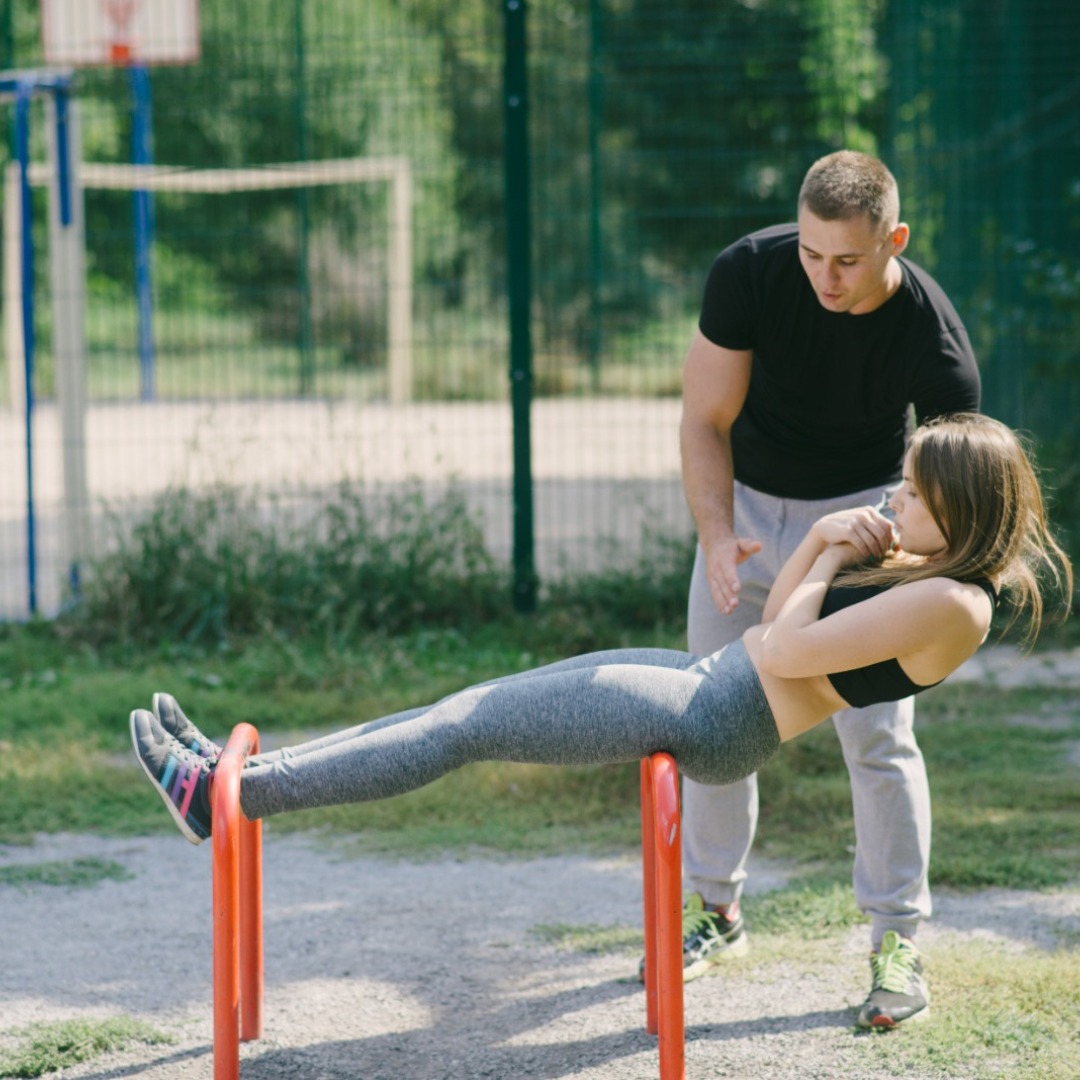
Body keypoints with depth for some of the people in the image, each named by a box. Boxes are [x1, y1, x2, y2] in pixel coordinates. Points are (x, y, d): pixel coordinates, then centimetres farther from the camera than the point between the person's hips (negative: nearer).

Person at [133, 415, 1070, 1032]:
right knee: (471, 708, 5)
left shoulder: (951, 604, -18)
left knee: (467, 727, -8)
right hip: (706, 681, 9)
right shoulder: (922, 564, 12)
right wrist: (825, 540, 2)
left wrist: (830, 561, -4)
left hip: (714, 721, -9)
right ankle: (247, 772, 8)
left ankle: (224, 796, -5)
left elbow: (787, 651, -20)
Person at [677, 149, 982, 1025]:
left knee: (878, 731, -9)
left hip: (860, 512, -2)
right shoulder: (749, 271, -26)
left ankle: (899, 943, 2)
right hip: (745, 502, 3)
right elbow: (705, 421, -17)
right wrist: (717, 536, -32)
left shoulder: (935, 344, -30)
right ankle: (716, 913, 23)